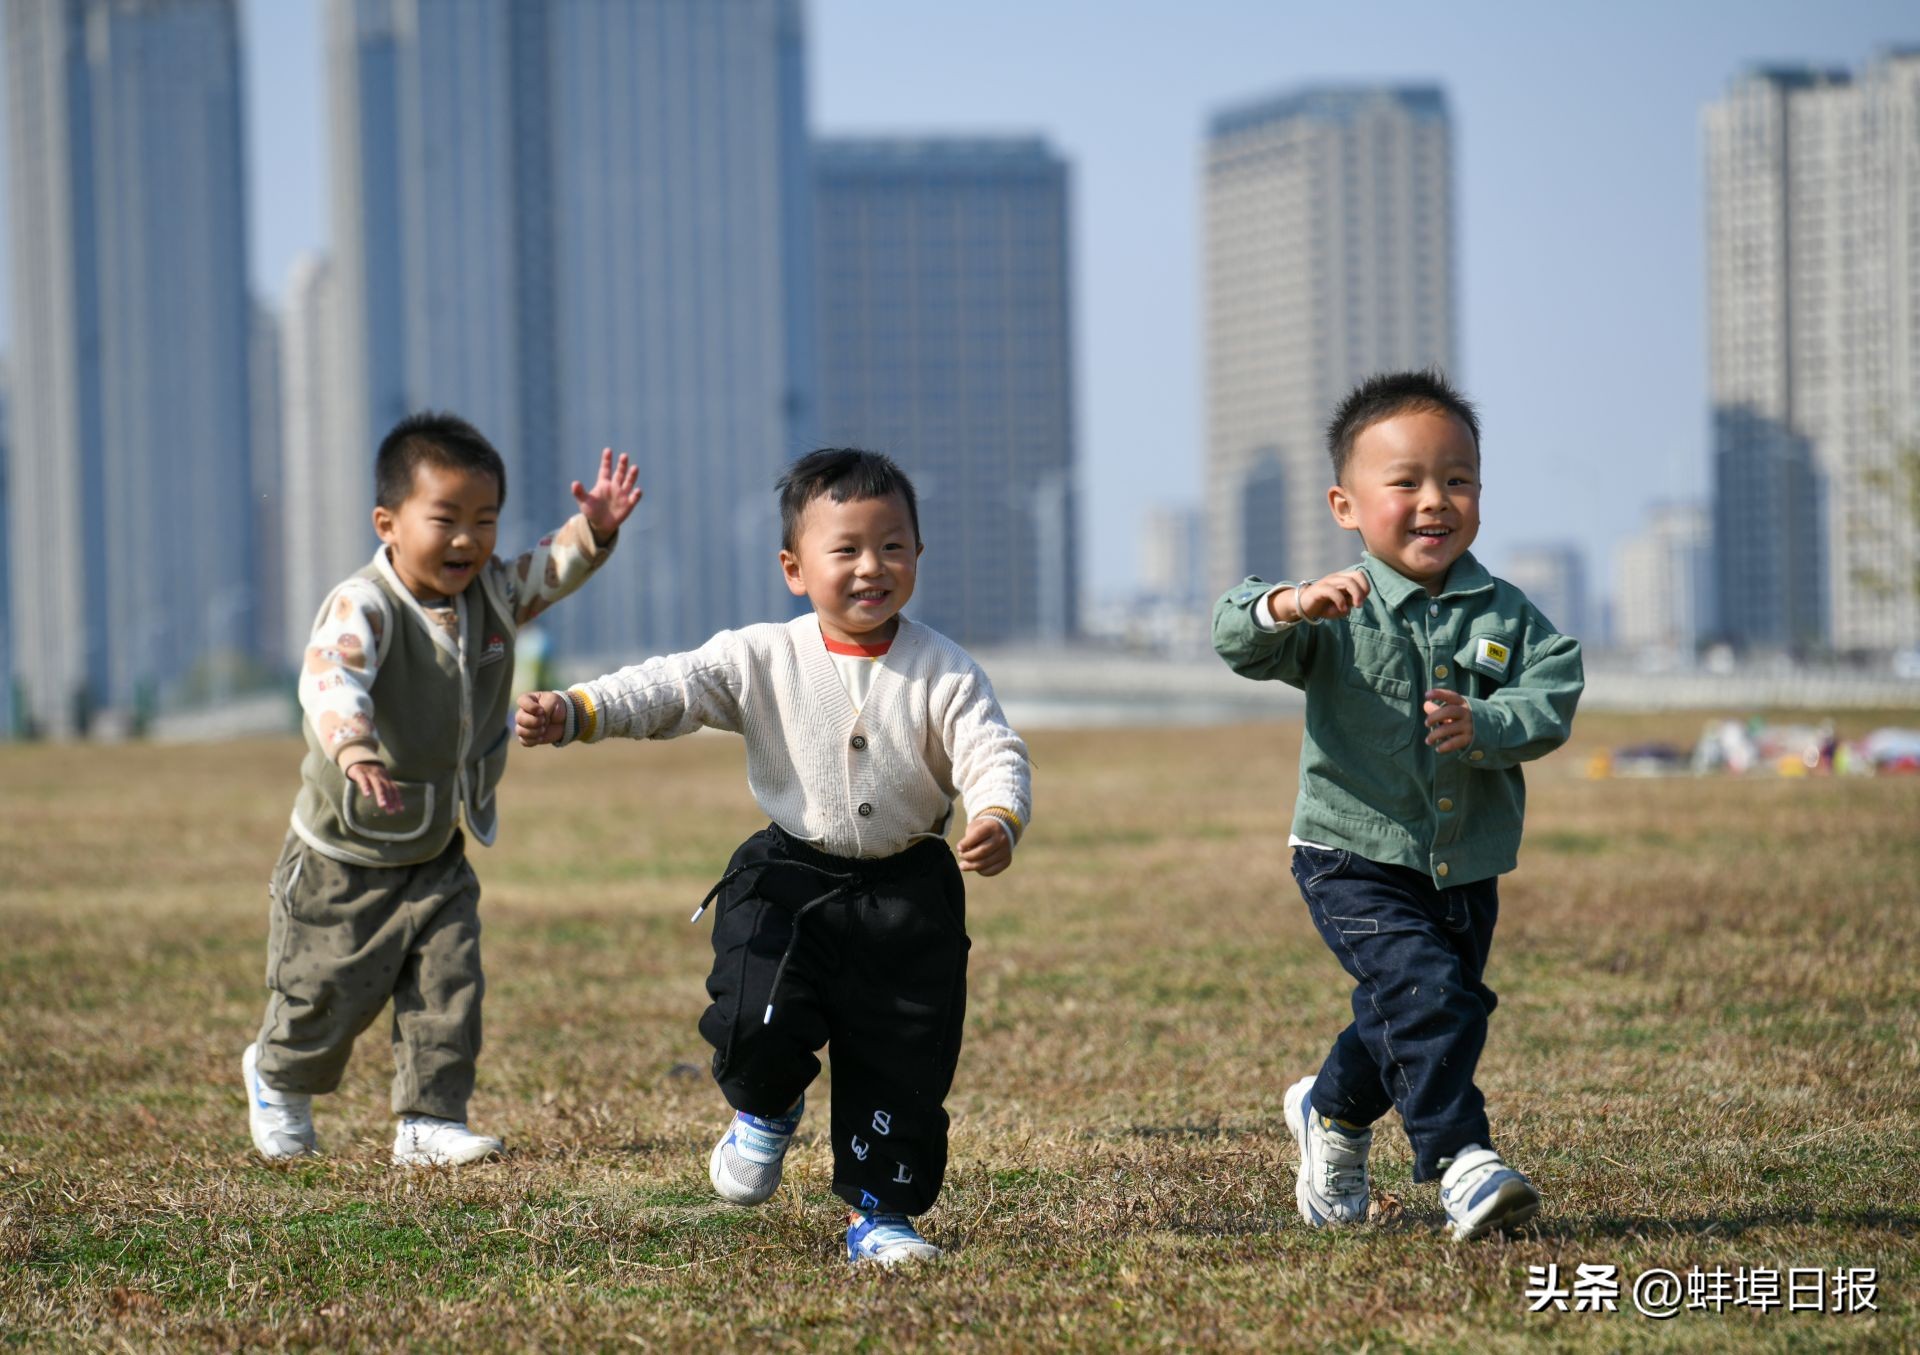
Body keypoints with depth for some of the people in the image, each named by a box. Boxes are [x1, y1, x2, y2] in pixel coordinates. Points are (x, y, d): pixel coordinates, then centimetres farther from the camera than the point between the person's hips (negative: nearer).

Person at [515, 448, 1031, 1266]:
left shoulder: (942, 672, -7)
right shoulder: (762, 660, -7)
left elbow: (994, 755, -13)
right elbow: (669, 690, -14)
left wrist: (999, 820, -36)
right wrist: (574, 713, -31)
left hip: (906, 891, 1)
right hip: (787, 877, 0)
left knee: (904, 1061, 2)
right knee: (755, 1023, -17)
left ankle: (877, 1212, 19)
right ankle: (767, 1108, 18)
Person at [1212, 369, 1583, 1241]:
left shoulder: (1507, 617, -2)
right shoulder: (1341, 615, -9)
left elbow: (1550, 704, -13)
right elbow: (1237, 643, -22)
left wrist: (1482, 725, -33)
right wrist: (1289, 607, -44)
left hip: (1466, 870, 4)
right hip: (1353, 858, -4)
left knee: (1404, 1020, 18)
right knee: (1427, 989, -25)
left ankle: (1332, 1111, 47)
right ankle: (1458, 1159, -19)